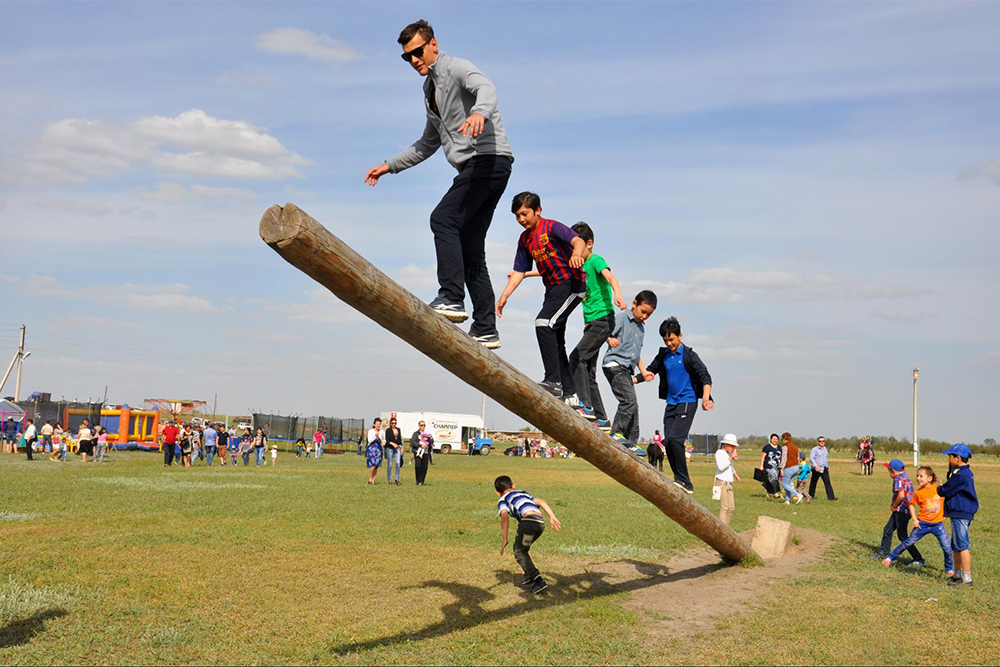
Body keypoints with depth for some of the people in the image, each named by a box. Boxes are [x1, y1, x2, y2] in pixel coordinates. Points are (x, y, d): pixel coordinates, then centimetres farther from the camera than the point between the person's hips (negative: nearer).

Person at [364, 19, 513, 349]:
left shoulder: (455, 68, -2)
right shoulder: (430, 90, 25)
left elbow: (486, 87, -26)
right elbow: (428, 144, 36)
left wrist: (480, 112, -48)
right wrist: (390, 165, 33)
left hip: (489, 158, -9)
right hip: (475, 168, 10)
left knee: (443, 219, -24)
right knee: (469, 248, 5)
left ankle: (451, 298, -28)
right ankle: (486, 330, 5)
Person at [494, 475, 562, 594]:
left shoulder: (502, 500, 19)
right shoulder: (523, 493, 36)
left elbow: (504, 515, -2)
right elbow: (541, 502, 20)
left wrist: (504, 539, -4)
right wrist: (552, 517, 11)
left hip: (529, 520, -6)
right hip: (541, 522, 6)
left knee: (519, 553, 5)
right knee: (520, 547, 27)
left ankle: (539, 581, -7)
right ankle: (529, 575, 28)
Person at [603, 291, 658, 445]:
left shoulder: (641, 327, 22)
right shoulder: (621, 318, -3)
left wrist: (643, 371, 23)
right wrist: (610, 339, -36)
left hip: (627, 369, 9)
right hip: (614, 364, -9)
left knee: (633, 406, 8)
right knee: (629, 400, -22)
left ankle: (631, 443, 15)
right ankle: (616, 433, -16)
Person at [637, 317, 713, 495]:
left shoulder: (689, 355, -6)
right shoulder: (663, 355, 12)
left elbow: (705, 376, -12)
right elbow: (650, 371, 21)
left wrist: (706, 396, -30)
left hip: (687, 402, -7)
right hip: (671, 404, 7)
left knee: (675, 438, -21)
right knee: (668, 442, 0)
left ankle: (683, 481, -13)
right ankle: (684, 485, 5)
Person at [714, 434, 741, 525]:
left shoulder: (729, 454, 16)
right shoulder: (719, 453, -8)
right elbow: (721, 466, -24)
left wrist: (735, 474, 21)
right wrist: (731, 457, -21)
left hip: (729, 483, 9)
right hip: (721, 482, -8)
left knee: (731, 507, 7)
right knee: (724, 507, -14)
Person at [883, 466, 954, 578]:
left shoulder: (938, 488, -6)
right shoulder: (918, 493, -8)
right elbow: (912, 505, 5)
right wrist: (914, 519, -5)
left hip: (937, 524, 1)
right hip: (923, 524, -1)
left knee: (947, 547, -2)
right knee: (909, 542, 3)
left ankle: (950, 569, 19)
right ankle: (891, 558, 17)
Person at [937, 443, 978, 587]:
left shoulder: (961, 474, -20)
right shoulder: (965, 472, 14)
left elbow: (945, 491, -17)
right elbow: (951, 484, 16)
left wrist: (939, 489, 6)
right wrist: (950, 469, 5)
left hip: (961, 514, -11)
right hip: (959, 513, 11)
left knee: (962, 545, -7)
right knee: (956, 546, 19)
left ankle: (967, 578, -5)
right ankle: (959, 574, 29)